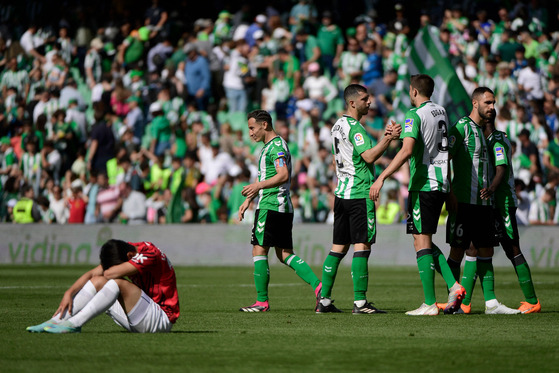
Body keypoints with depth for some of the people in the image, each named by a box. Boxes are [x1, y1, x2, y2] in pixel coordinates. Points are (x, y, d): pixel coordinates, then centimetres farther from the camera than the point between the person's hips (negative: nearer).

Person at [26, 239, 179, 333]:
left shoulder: (150, 254, -22)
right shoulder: (123, 252, 3)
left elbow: (109, 273, -28)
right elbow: (92, 273, -1)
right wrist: (69, 293, -14)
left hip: (163, 320, -8)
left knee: (117, 282, -28)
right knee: (98, 281, -2)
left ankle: (74, 324, -30)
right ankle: (56, 321, -12)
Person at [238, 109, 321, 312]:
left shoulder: (277, 145, -11)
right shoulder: (268, 146, 21)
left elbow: (283, 175, -24)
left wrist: (259, 186, -34)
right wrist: (248, 199, 28)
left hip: (271, 207, -10)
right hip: (283, 208, 10)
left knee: (259, 250, -5)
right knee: (284, 254, 7)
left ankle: (262, 301, -2)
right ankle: (318, 286, -4)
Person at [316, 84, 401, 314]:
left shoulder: (338, 125, 17)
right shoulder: (354, 127, -13)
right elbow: (369, 157, -21)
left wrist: (385, 138, 16)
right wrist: (389, 139, -20)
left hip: (342, 192, 9)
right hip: (359, 193, -9)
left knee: (339, 247, 10)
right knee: (362, 246, -8)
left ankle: (324, 300, 9)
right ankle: (360, 302, -11)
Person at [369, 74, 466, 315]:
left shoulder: (415, 115, -12)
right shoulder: (442, 112, 13)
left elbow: (407, 151, -24)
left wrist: (382, 177, -26)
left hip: (423, 185, -8)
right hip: (441, 184, 8)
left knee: (421, 241, -5)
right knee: (426, 241, 17)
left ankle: (430, 304, -7)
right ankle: (453, 286, 2)